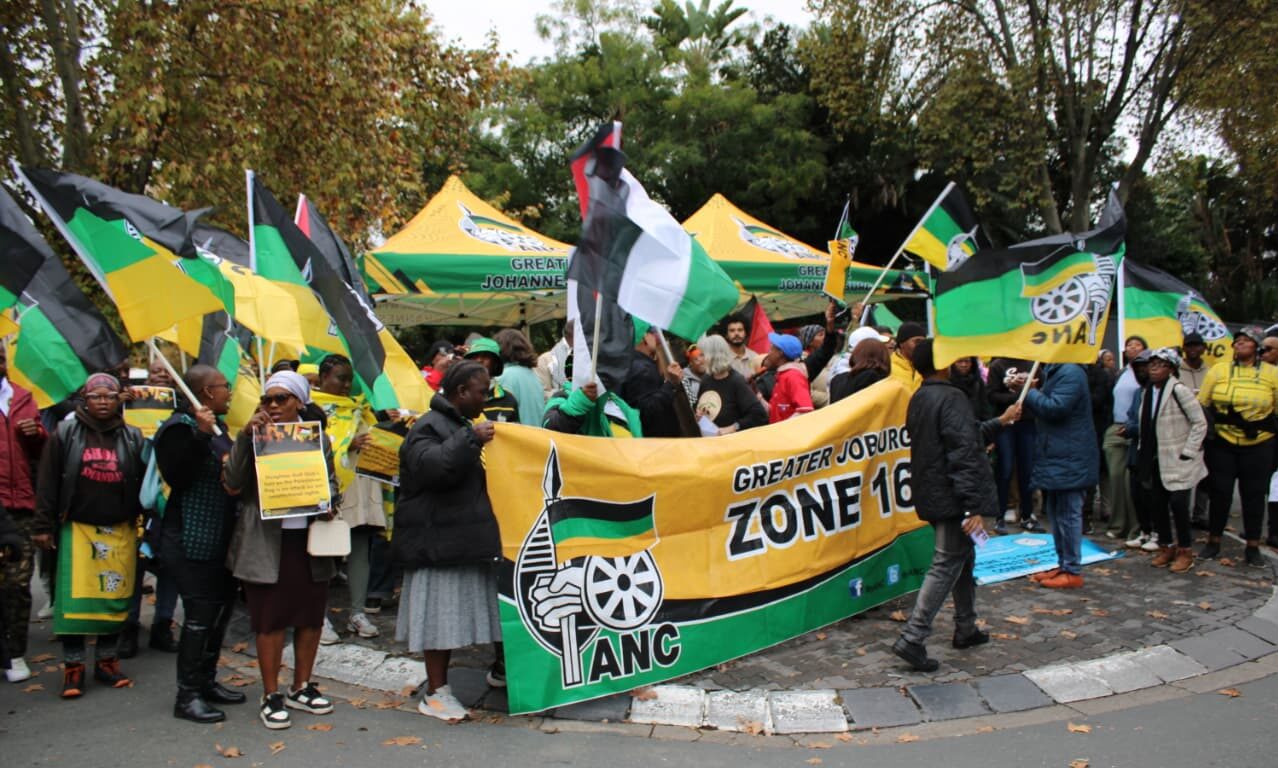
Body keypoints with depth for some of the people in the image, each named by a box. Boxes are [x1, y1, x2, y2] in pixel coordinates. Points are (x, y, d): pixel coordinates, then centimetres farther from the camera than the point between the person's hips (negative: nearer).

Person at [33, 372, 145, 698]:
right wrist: (43, 526, -2)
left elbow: (145, 484, 5)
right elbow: (47, 483, 2)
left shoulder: (133, 437, 5)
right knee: (75, 598, -4)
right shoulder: (66, 433, 2)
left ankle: (106, 661, 20)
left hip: (121, 530, 1)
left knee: (115, 597, 6)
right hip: (77, 528, -1)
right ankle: (73, 667, 7)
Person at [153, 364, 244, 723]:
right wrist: (200, 436, -31)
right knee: (200, 614, -7)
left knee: (221, 610, 15)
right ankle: (187, 696, 3)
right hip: (191, 541, -10)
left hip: (220, 539, 10)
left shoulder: (217, 426, 14)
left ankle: (207, 681, 27)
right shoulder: (180, 427, -14)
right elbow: (177, 476, -25)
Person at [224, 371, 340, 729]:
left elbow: (330, 481, 17)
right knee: (270, 619, 3)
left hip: (310, 537, 3)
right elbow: (234, 485, -10)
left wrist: (330, 502, -5)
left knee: (311, 616, 11)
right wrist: (244, 437, -17)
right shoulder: (255, 436, 1)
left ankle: (301, 687, 28)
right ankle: (271, 695, 17)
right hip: (266, 542, -3)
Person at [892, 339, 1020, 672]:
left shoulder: (919, 400, 12)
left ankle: (966, 629, 30)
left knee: (963, 558, 21)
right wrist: (974, 507, -22)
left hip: (930, 494, 9)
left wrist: (1000, 422, 33)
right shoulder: (951, 398, -16)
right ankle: (912, 638, -10)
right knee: (947, 566, -6)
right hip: (951, 498, -9)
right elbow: (964, 453, -21)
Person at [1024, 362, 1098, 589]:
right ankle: (1064, 565, 27)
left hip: (1068, 460, -11)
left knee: (1067, 515, -3)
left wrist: (1030, 392, -12)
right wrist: (1029, 390, 4)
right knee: (1056, 514, 17)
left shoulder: (1070, 373, -17)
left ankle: (1072, 572, 5)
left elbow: (1055, 407, -25)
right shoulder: (1054, 370, 16)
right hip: (1056, 459, 11)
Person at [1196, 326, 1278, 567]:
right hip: (1222, 443, 0)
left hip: (1259, 445, 0)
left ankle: (1253, 548, 18)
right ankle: (1213, 542, 19)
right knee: (1220, 493, 6)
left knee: (1254, 495, 7)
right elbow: (1201, 405, 2)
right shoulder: (1218, 370, 0)